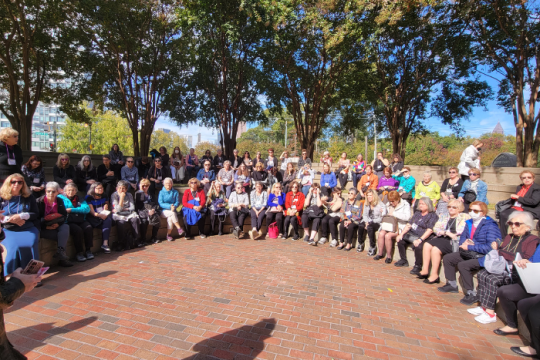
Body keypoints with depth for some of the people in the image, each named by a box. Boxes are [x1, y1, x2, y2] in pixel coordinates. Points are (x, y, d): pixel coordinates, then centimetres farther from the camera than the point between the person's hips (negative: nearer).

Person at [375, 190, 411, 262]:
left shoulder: (405, 205, -3)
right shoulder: (388, 205, 15)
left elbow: (407, 217, -19)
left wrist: (394, 213, -17)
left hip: (400, 227, -5)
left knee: (388, 235, -30)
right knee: (381, 233, -24)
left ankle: (389, 256, -11)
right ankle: (380, 253, -7)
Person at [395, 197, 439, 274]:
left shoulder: (433, 216, -5)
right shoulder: (417, 213, 18)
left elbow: (429, 231, -16)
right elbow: (408, 225, 15)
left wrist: (420, 240, -27)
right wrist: (401, 234, 3)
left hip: (422, 237, -8)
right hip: (411, 234, 8)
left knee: (418, 246, -33)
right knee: (400, 240, 1)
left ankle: (417, 266, -12)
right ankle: (403, 260, 16)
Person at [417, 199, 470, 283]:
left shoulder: (464, 217, 5)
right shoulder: (444, 216, 20)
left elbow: (461, 231, -9)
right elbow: (435, 228, 8)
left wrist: (444, 232, -13)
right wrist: (447, 233, -9)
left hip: (454, 241, -6)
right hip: (442, 238, 6)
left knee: (435, 249, -26)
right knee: (427, 245, -18)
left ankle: (434, 275, -15)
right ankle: (425, 270, -14)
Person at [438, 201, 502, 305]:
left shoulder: (490, 226, -17)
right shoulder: (469, 223, 5)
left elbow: (490, 247, -26)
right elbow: (462, 238, 11)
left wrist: (470, 246, -24)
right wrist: (465, 243, -13)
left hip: (484, 257, -9)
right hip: (470, 253, 9)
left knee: (463, 265, -28)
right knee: (447, 258, 7)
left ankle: (472, 294, -8)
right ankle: (452, 285, 22)